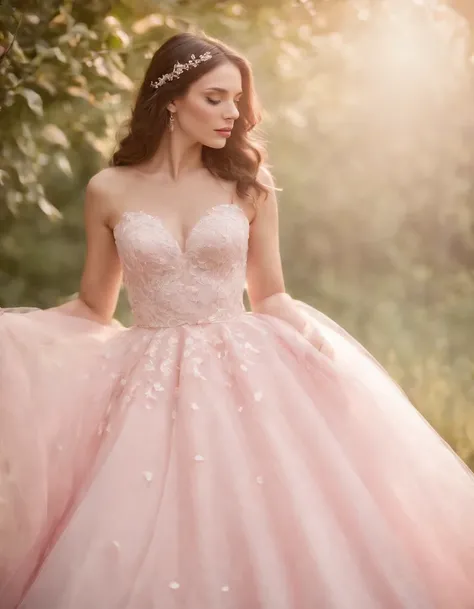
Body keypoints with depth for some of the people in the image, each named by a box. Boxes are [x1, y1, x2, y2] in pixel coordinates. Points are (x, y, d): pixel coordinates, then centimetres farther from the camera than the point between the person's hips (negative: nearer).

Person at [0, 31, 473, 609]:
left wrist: (316, 340, -11)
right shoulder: (108, 191, 1)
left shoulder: (248, 185, 3)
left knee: (257, 537, -3)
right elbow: (93, 308, 10)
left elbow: (270, 296, 9)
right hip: (152, 388, 0)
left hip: (247, 378, 1)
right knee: (145, 555, -2)